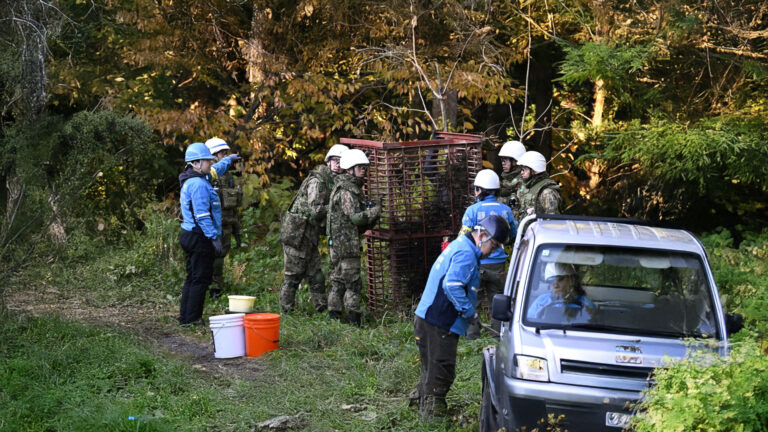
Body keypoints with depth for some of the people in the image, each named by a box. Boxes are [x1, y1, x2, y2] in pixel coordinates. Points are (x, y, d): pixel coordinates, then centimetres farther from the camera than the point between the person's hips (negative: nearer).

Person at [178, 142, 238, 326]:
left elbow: (214, 170, 35)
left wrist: (228, 160, 49)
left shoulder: (194, 179, 14)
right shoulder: (198, 184, -18)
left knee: (192, 277, 16)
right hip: (199, 237, -11)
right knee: (200, 278, -6)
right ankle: (191, 319, -5)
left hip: (189, 235, 11)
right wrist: (214, 237, -22)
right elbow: (202, 216, -24)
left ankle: (185, 316, 21)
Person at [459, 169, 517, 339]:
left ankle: (472, 334, 6)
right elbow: (513, 235, 15)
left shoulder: (473, 210, -11)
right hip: (498, 264, 3)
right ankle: (499, 331, 16)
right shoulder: (506, 210, 1)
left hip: (476, 264, -3)